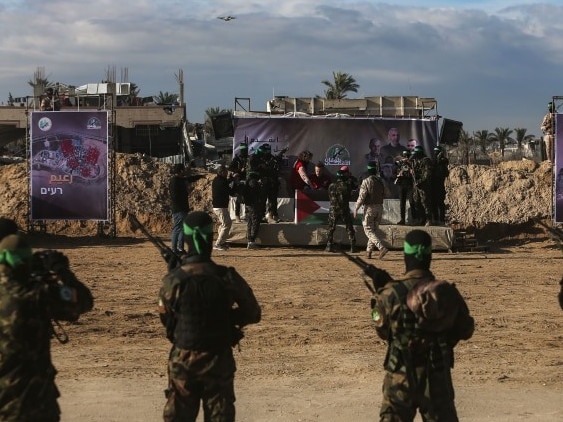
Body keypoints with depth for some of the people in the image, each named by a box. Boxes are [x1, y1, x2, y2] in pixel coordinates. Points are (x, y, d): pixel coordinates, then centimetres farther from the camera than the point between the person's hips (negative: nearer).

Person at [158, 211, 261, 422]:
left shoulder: (174, 279, -12)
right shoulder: (227, 277, -12)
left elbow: (165, 316, 3)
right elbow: (253, 313, 1)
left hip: (183, 359, 1)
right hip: (218, 359, 0)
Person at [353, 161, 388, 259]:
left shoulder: (366, 181, -13)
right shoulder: (380, 181, 4)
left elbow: (361, 197, -14)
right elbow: (383, 194, 13)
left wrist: (356, 209, -7)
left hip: (369, 207, -6)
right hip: (379, 207, 6)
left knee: (369, 230, -3)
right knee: (373, 230, 14)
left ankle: (382, 248, -20)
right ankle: (369, 251, 17)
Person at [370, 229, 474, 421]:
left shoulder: (391, 293, -12)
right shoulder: (448, 293, -4)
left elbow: (382, 330, 1)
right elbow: (466, 330, 7)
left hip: (401, 377, -2)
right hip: (438, 376, 3)